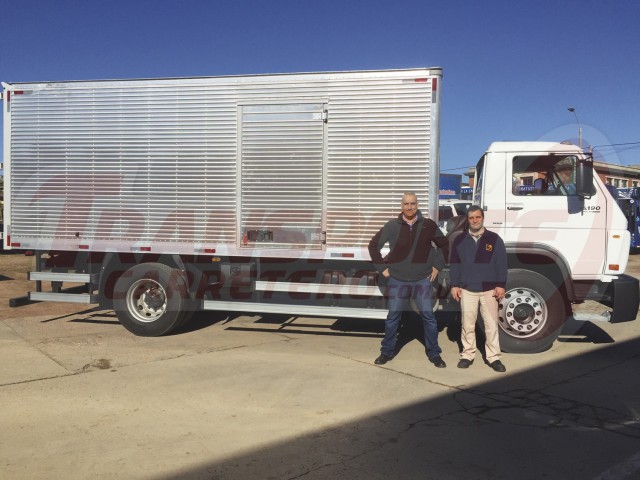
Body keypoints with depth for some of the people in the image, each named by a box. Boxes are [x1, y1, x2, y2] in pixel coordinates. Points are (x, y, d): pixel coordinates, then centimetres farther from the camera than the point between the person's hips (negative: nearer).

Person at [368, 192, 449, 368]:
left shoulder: (428, 225, -3)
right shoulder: (392, 226, -5)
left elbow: (445, 245, 11)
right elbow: (374, 245, 3)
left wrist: (437, 266, 6)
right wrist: (382, 268, 1)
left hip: (422, 280, 0)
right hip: (398, 281, 0)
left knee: (428, 317, 3)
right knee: (393, 317, 8)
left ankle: (434, 354, 17)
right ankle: (387, 351, 22)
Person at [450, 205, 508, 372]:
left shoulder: (494, 239, 1)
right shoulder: (460, 240, 5)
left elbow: (501, 263, 0)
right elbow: (454, 264, 7)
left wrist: (501, 285, -5)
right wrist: (454, 285, 2)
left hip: (489, 289, -1)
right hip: (467, 289, 1)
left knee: (491, 324, 2)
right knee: (468, 324, 7)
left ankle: (493, 357, 11)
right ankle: (467, 355, 17)